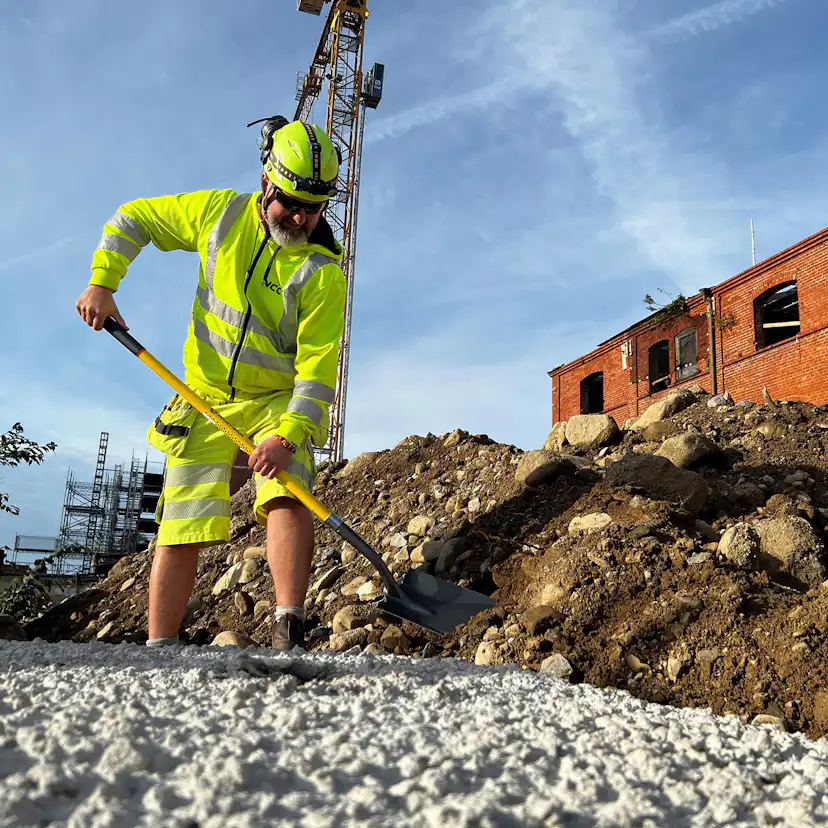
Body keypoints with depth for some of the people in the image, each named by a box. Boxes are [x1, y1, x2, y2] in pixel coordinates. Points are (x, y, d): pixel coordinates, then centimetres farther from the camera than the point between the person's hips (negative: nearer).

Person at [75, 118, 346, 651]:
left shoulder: (323, 271, -11)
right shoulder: (220, 213, -1)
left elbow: (319, 365, -18)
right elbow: (131, 220, 12)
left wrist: (287, 435, -31)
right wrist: (102, 283, -1)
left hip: (280, 402, -2)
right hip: (204, 400, 2)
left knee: (288, 497, -27)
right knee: (181, 528, -2)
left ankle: (289, 637, -29)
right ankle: (158, 648, 8)